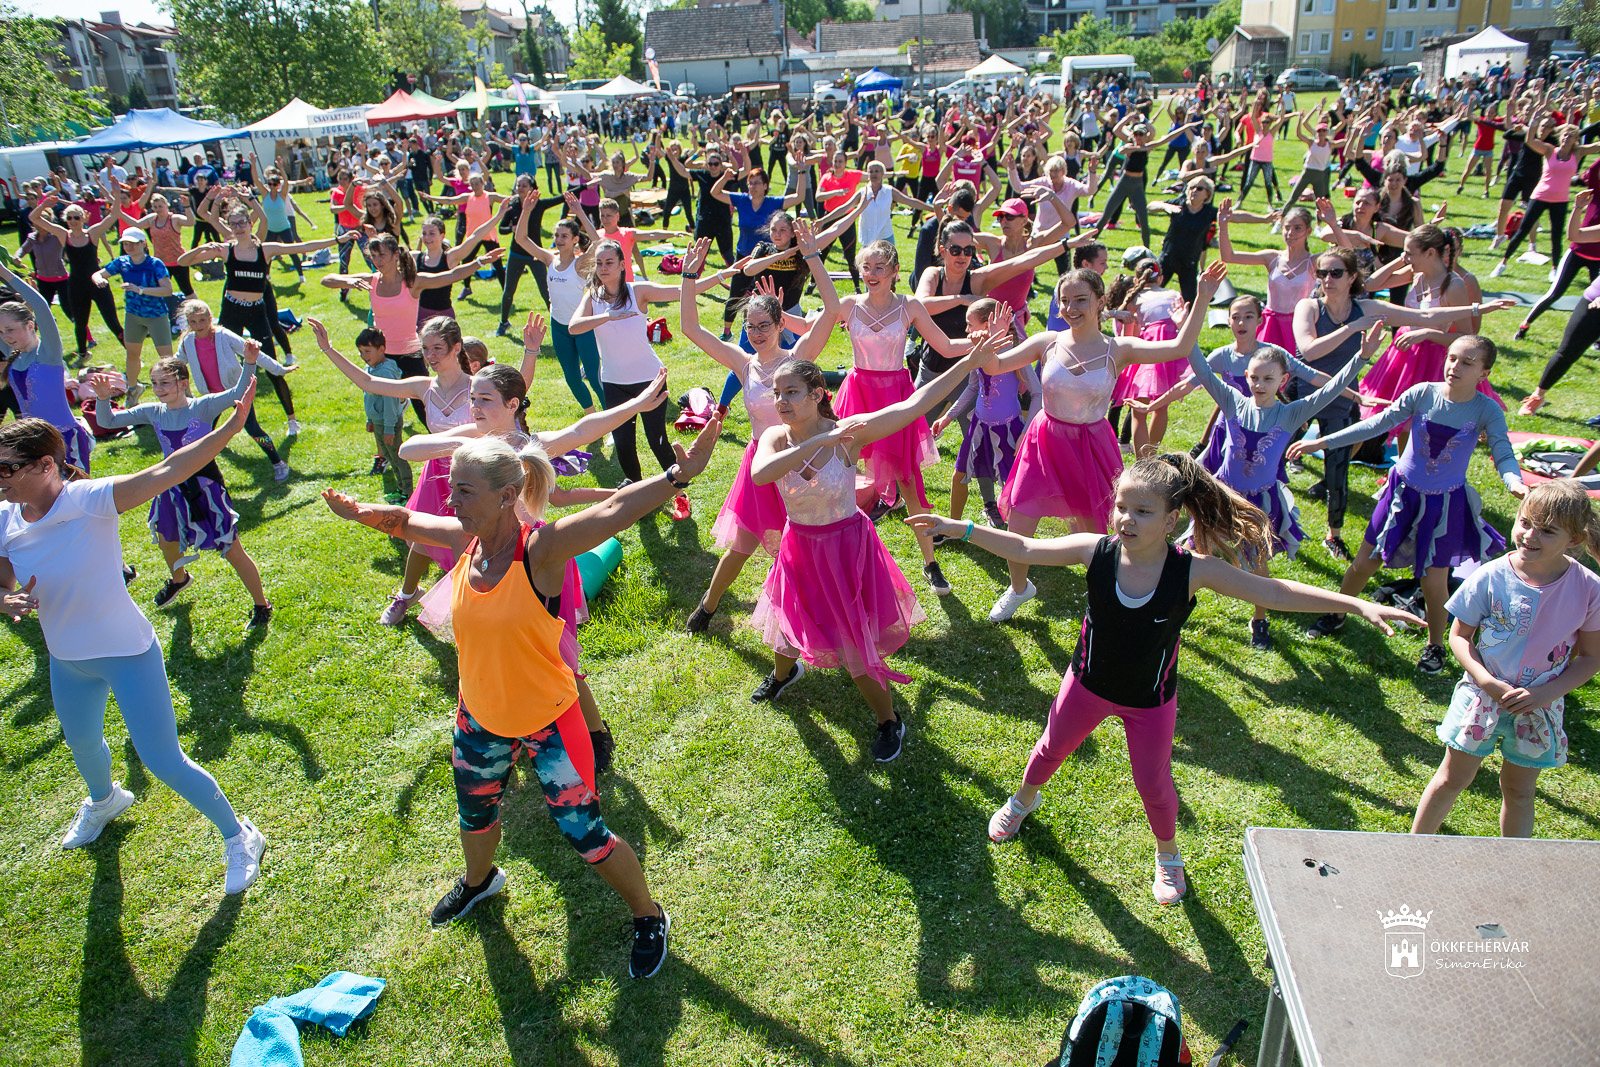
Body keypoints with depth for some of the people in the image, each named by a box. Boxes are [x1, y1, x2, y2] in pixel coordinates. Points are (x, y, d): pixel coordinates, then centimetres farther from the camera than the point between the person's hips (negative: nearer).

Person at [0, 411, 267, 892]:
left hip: (127, 654, -7)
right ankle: (104, 800, 67)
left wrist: (231, 426, -50)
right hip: (66, 660, 7)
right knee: (82, 744, 32)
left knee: (164, 762, -2)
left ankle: (238, 836, 20)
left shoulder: (90, 500, -26)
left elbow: (167, 471, -38)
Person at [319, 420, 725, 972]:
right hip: (479, 719, 7)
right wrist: (362, 512, 11)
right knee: (474, 813, 30)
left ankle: (648, 916, 30)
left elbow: (617, 509, -43)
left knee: (583, 832, 4)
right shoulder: (464, 540, -10)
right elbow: (406, 520, 14)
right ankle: (479, 880, 65)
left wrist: (678, 475, -54)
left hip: (548, 721, -6)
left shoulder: (541, 549, -28)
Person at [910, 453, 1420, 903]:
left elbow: (1275, 593, -23)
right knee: (1051, 750, 23)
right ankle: (1024, 799, 57)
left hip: (1150, 701, -1)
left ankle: (1168, 853, 48)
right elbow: (1022, 548, -17)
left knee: (1153, 783, 16)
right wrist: (959, 528, -21)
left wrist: (1358, 604, -29)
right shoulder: (1095, 551, -24)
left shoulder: (1194, 571, -27)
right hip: (1088, 684, 2)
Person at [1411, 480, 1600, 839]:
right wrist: (1487, 682, -20)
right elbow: (1459, 636, -7)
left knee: (1519, 790, 18)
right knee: (1452, 780, 10)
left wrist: (1546, 693, -15)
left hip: (1540, 706, 1)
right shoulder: (1490, 577, -18)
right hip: (1482, 697, -1)